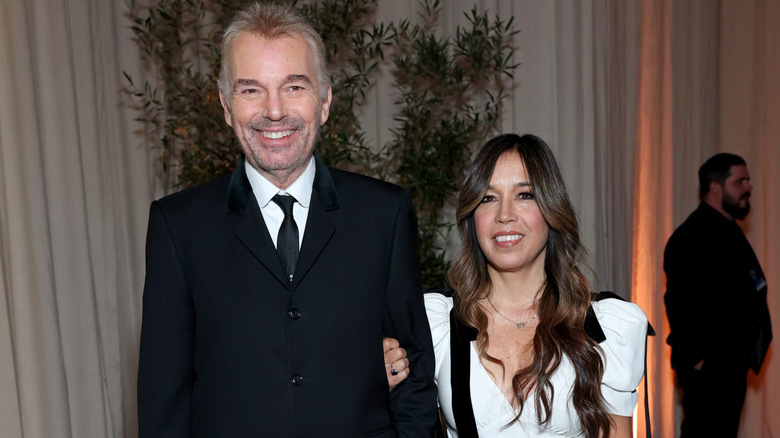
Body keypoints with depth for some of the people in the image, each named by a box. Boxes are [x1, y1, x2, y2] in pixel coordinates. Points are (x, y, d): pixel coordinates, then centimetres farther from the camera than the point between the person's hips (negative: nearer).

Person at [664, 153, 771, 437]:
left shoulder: (728, 231, 16)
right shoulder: (692, 236, -17)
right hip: (707, 367, -10)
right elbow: (679, 303, -22)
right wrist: (696, 358, -20)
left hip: (730, 363, 10)